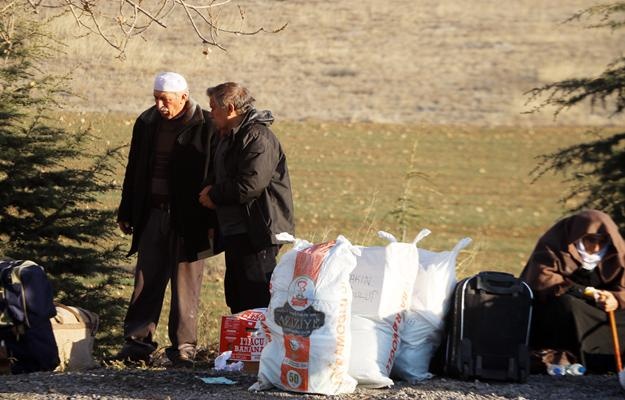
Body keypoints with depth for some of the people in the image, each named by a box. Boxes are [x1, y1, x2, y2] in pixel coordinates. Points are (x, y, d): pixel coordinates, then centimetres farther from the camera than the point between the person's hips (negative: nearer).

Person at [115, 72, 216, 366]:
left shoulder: (205, 127, -8)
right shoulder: (147, 123, 8)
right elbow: (134, 170, 15)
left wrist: (212, 221, -10)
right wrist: (126, 213, 15)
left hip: (188, 219, -4)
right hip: (153, 214, 4)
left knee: (186, 283, 2)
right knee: (147, 279, 4)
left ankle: (183, 346, 9)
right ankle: (138, 341, 7)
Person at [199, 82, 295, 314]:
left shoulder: (257, 137, -16)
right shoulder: (229, 137, 18)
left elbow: (251, 184, -24)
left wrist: (215, 196, -12)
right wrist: (212, 189, 8)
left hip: (257, 234, -11)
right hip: (234, 232, 11)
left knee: (258, 299, -10)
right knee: (237, 297, 16)